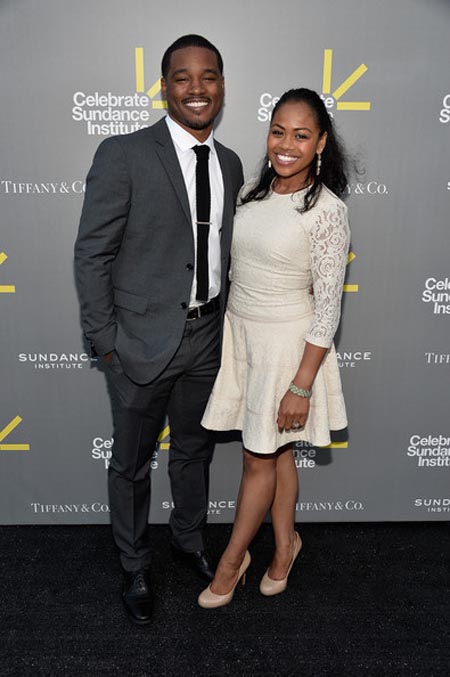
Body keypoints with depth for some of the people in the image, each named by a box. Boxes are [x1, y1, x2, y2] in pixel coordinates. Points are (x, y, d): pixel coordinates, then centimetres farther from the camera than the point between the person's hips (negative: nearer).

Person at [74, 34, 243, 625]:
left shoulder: (230, 164, 6)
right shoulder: (123, 155, -12)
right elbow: (91, 254, -11)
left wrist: (225, 322, 9)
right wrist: (104, 342, -11)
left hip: (207, 335, 5)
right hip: (144, 339, -5)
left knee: (195, 450, 22)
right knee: (132, 461, 12)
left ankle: (189, 539, 47)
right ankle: (135, 568, 37)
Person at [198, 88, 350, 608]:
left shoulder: (326, 210, -16)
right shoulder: (253, 192, 3)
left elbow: (328, 309, -16)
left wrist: (301, 386, -17)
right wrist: (230, 328, 15)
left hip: (287, 342, -6)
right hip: (239, 331, 6)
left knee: (260, 457, 8)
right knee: (275, 451, 18)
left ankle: (231, 560, 30)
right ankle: (285, 543, 39)